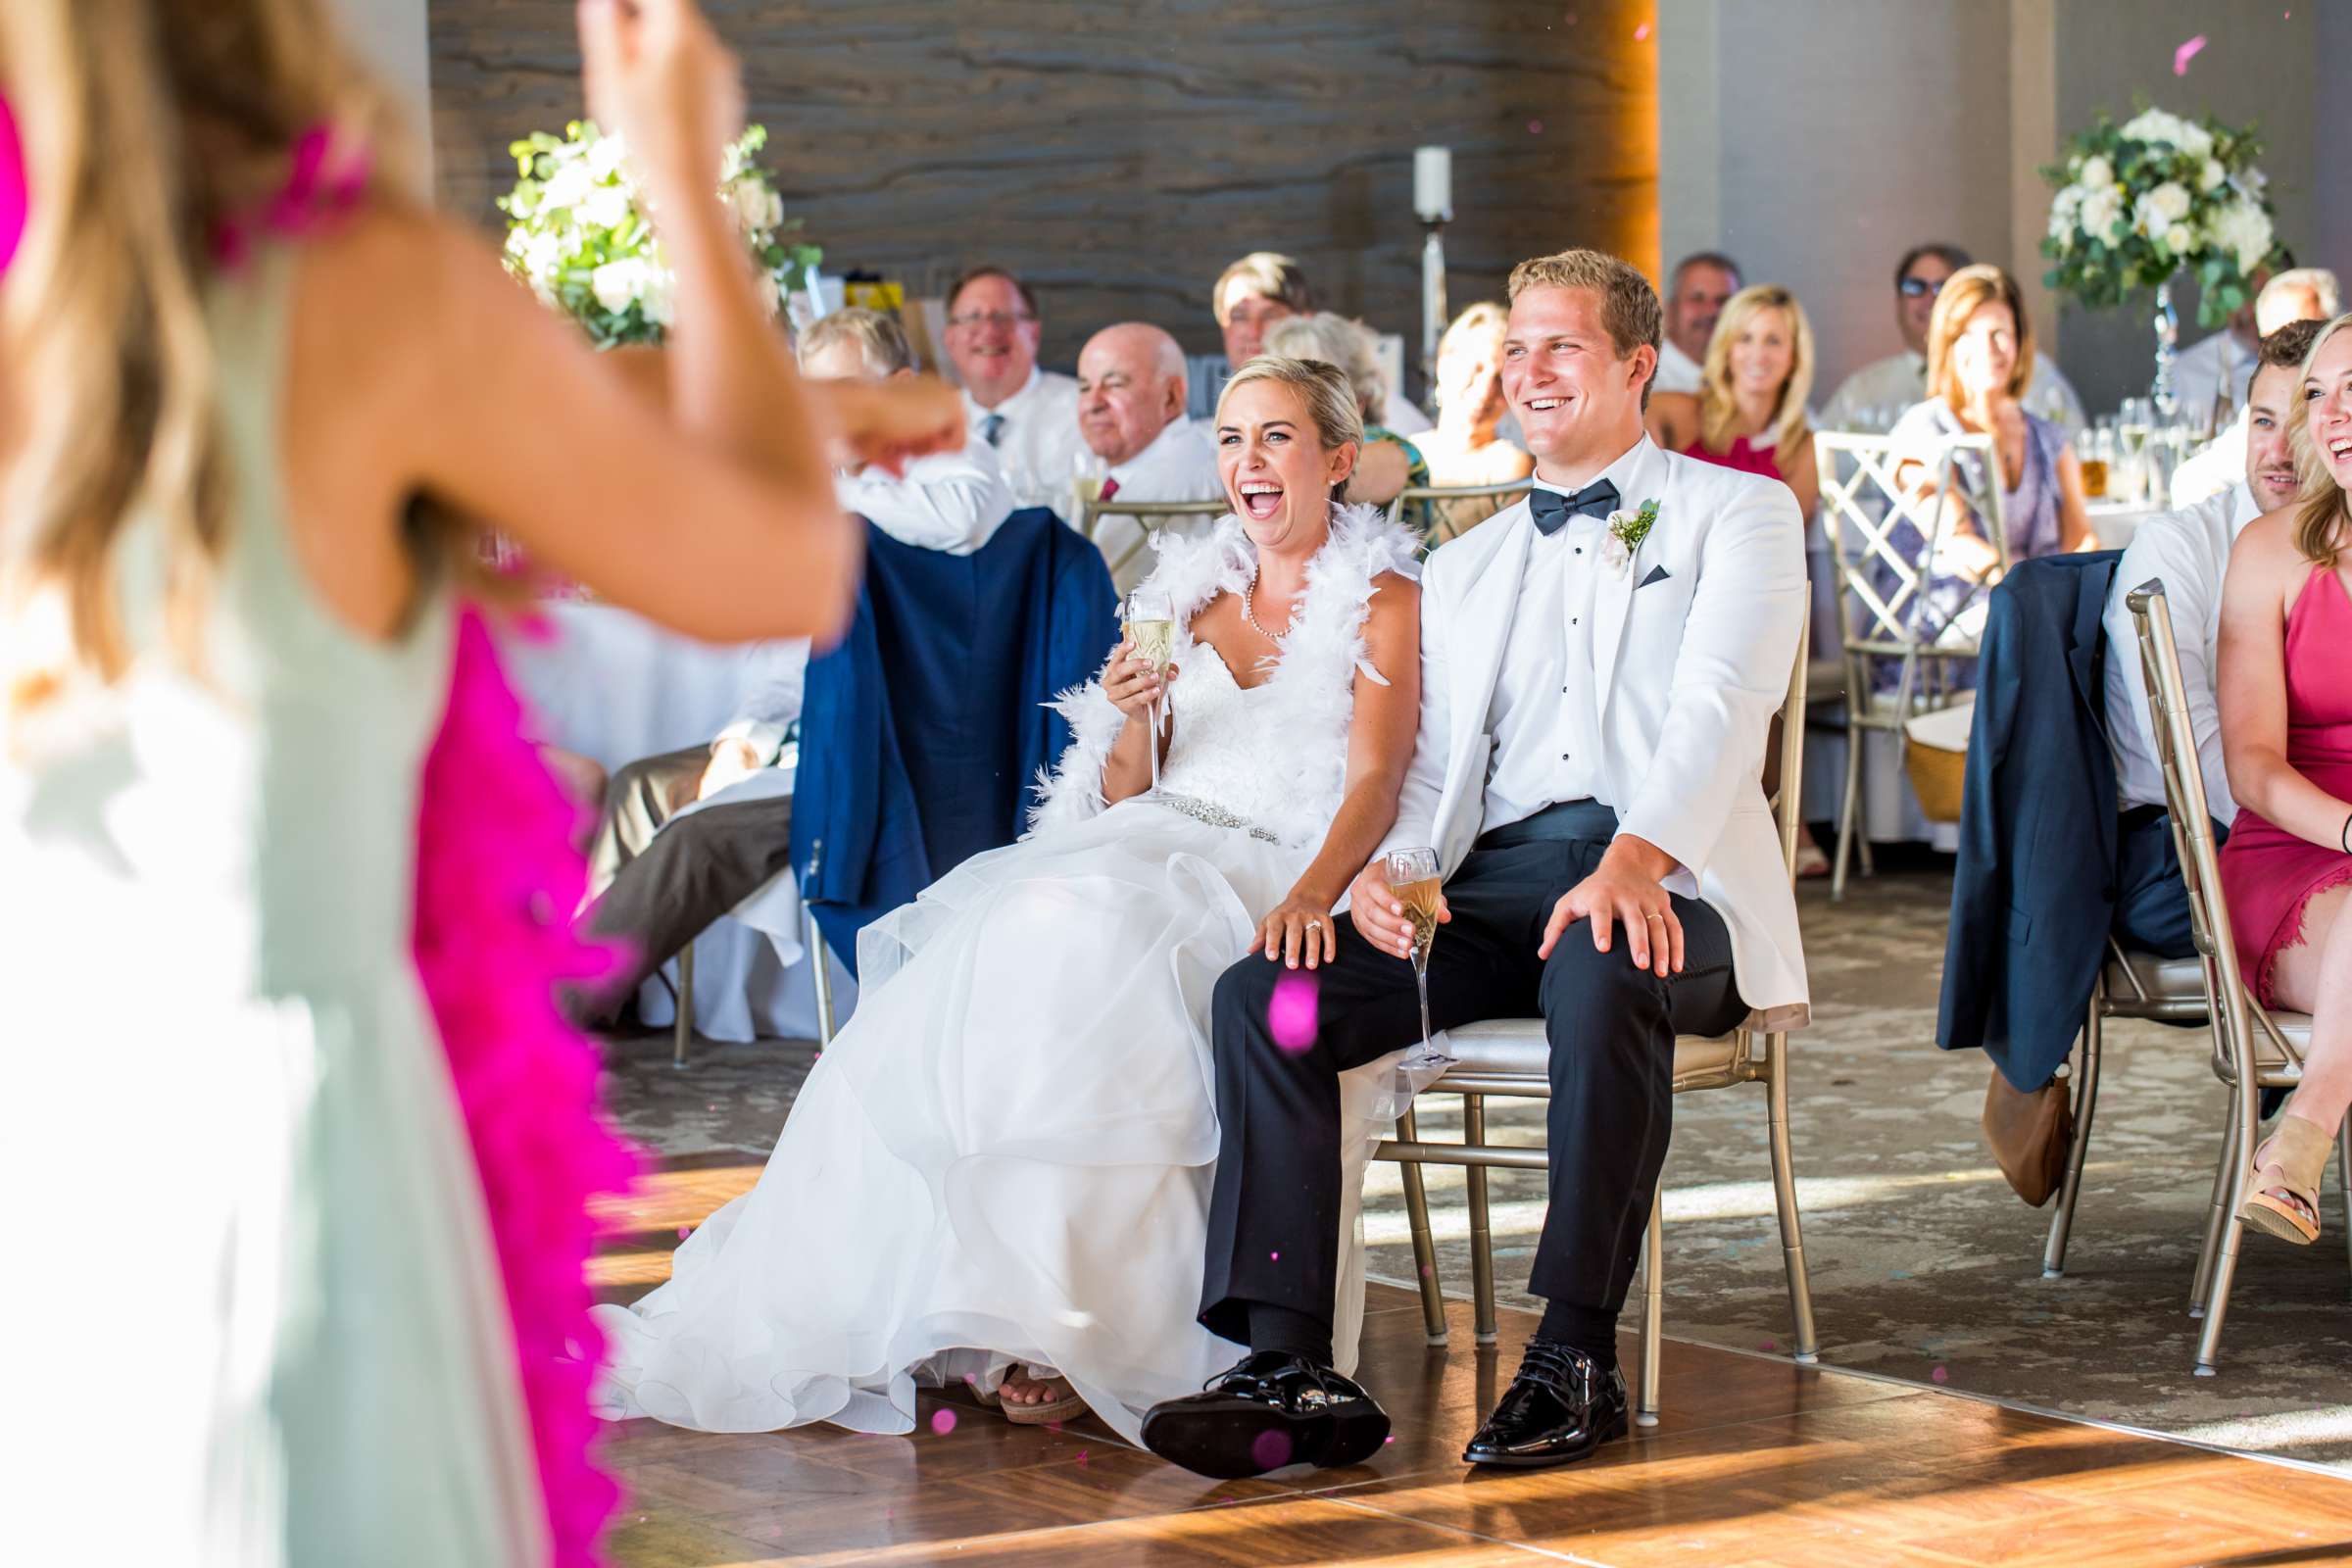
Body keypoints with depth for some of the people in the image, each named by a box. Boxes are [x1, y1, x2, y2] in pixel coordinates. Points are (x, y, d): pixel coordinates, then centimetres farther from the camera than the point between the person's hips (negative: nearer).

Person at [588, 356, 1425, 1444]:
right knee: (983, 962, -26)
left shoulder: (1382, 601, 8)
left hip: (1262, 892, -5)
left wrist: (1310, 894, -27)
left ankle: (1049, 1321, -32)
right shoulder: (1190, 598, 24)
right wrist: (1133, 720, -3)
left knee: (1081, 940, -35)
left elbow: (1373, 783, -7)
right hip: (1144, 857, 5)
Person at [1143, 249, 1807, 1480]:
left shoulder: (1736, 515, 12)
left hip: (1656, 883, -5)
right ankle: (1292, 1370, -27)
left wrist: (1637, 858, -26)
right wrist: (1383, 869, -6)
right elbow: (1431, 767, 19)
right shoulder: (1461, 569, 28)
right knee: (1261, 995, -21)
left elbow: (1717, 708, -6)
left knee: (1604, 974, -40)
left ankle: (1576, 1355, -29)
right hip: (1482, 886, 5)